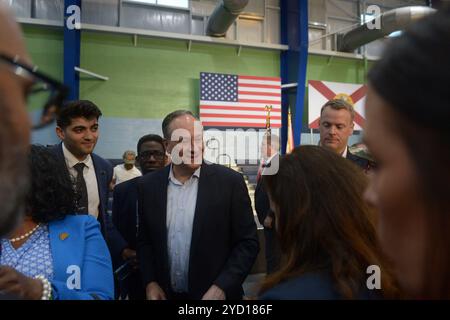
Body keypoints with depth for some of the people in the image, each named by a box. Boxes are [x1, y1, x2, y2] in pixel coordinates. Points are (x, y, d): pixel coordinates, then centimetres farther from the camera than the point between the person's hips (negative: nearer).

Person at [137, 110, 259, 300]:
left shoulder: (230, 182, -12)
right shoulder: (148, 185, -2)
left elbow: (248, 242, -9)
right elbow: (144, 240, 7)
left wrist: (222, 287, -17)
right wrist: (150, 282, -4)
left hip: (215, 293, -2)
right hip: (165, 294, 3)